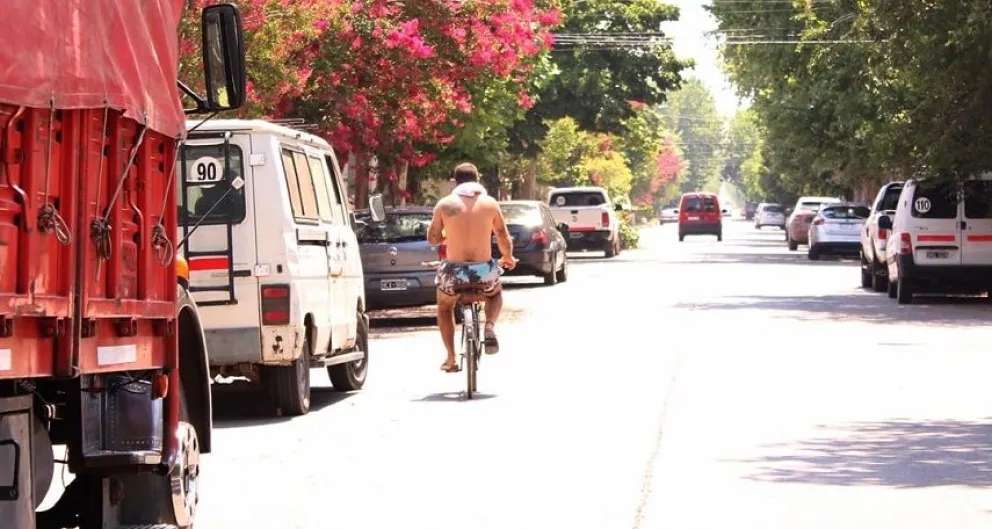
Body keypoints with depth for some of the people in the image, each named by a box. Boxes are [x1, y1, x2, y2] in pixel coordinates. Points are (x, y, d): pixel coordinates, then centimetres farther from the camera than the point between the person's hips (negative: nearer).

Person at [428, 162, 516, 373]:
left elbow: (432, 238, 9)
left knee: (444, 307, 31)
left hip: (454, 272, 0)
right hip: (484, 272, 0)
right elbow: (504, 240, 7)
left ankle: (451, 358, 23)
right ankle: (490, 327, 7)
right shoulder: (490, 203, 0)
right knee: (496, 292, 36)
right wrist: (508, 258, 29)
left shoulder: (445, 205, -2)